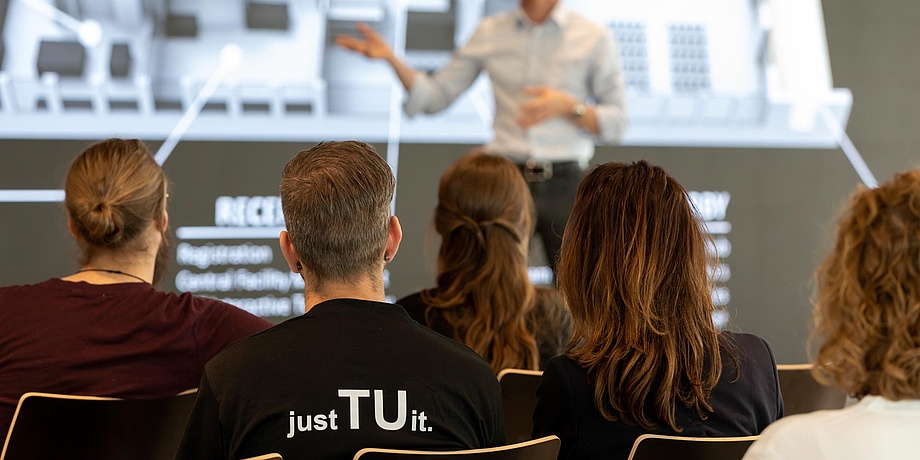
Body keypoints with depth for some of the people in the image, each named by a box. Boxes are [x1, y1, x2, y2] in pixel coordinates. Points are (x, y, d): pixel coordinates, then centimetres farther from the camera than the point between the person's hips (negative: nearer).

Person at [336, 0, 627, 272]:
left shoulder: (595, 39, 2)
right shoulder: (490, 33, 9)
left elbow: (616, 124, 2)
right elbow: (437, 97, 9)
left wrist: (568, 106, -15)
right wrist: (392, 60, -5)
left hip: (564, 184, -2)